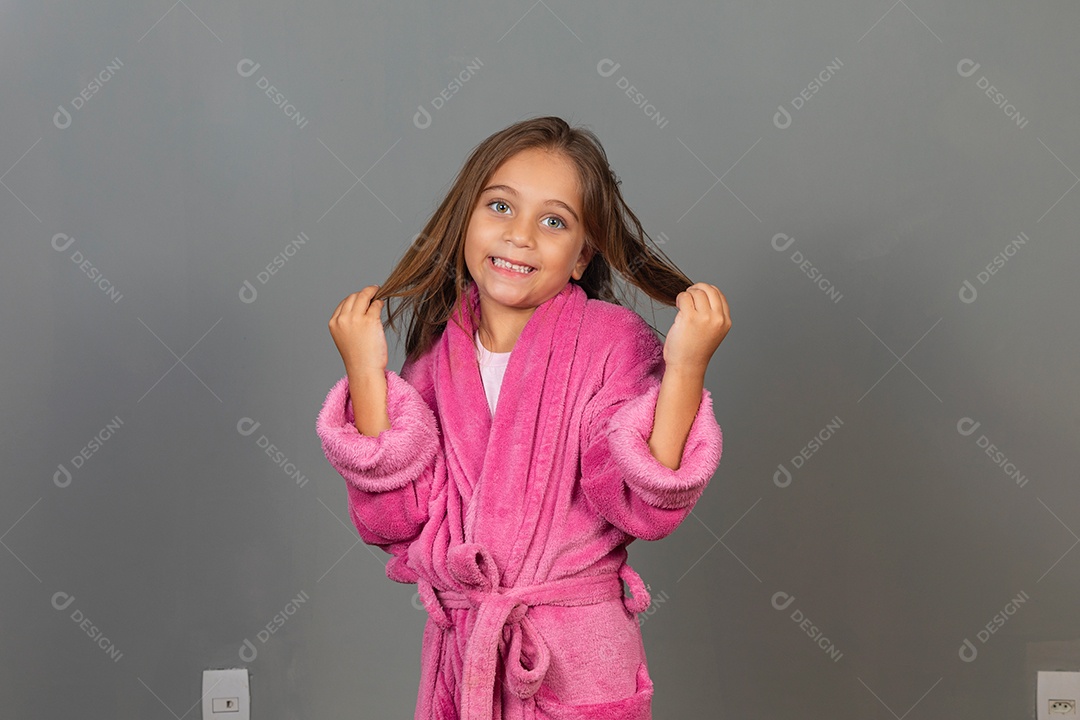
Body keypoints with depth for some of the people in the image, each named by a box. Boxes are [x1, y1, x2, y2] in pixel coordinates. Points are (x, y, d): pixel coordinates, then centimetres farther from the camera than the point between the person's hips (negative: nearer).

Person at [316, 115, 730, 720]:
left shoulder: (611, 341, -10)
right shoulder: (437, 357, 0)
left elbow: (642, 507, -18)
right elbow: (394, 521, -9)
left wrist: (684, 370, -28)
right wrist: (366, 373, -12)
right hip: (459, 653, 3)